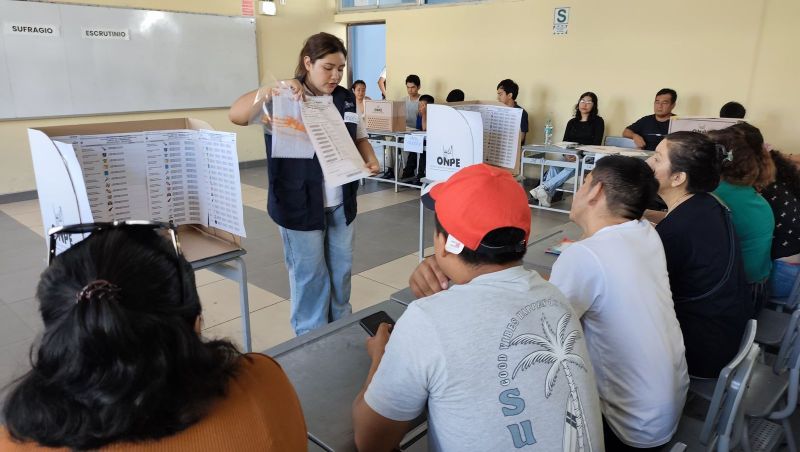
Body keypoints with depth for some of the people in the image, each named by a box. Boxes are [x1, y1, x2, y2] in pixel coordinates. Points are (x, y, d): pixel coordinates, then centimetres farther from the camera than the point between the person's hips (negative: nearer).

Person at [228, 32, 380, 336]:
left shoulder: (346, 99, 7)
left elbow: (359, 138, 16)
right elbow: (236, 115, -19)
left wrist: (371, 160, -4)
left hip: (341, 203, 5)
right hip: (300, 205, -5)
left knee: (341, 269, 17)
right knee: (309, 275, 6)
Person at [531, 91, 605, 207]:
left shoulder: (598, 121, 7)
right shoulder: (572, 122, 21)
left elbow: (597, 144, -4)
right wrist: (566, 154, -12)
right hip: (570, 157, 4)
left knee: (571, 167, -38)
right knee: (554, 166, -30)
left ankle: (544, 187, -49)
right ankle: (546, 197, -44)